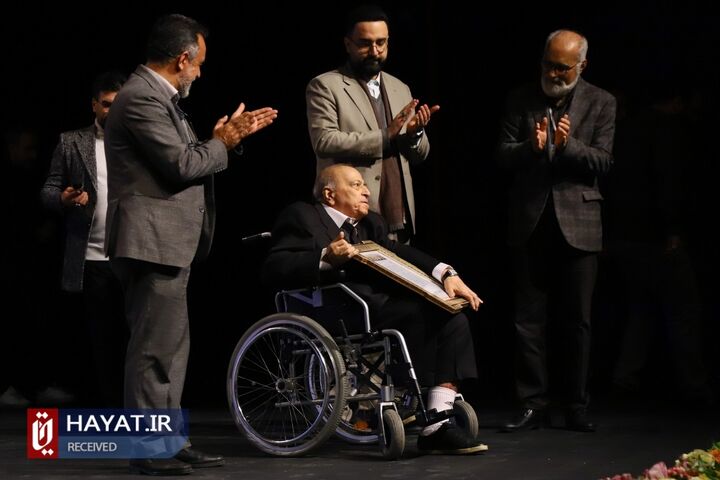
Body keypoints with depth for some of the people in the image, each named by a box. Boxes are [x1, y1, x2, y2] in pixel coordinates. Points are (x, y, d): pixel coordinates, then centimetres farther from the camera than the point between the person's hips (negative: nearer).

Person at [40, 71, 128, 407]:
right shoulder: (71, 143, 10)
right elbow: (48, 191, 8)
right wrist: (64, 199, -14)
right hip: (93, 262, 1)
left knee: (134, 339, -5)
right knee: (103, 342, 4)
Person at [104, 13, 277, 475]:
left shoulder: (158, 96, 16)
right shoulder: (141, 98, -16)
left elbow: (186, 156, 17)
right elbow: (182, 164, -20)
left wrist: (231, 134, 14)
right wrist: (222, 143, -4)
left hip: (167, 245, 11)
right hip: (153, 242, -11)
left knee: (172, 346, 15)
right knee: (155, 347, -8)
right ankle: (147, 450, -4)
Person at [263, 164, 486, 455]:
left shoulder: (371, 224, 27)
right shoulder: (302, 217, 6)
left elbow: (398, 254, 8)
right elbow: (273, 270, -8)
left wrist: (445, 274, -11)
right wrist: (326, 258, -21)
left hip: (379, 305, 7)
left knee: (453, 320, -14)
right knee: (421, 312, -30)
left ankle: (437, 428, -22)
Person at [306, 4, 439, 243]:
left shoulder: (400, 89, 16)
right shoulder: (325, 86, -1)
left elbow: (418, 155, 18)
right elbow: (324, 142, -15)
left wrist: (415, 133, -5)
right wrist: (385, 137, -19)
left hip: (398, 219, 5)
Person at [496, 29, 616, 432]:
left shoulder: (600, 103, 3)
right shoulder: (522, 100, 6)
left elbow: (603, 161, -4)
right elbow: (503, 155, 2)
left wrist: (568, 145, -22)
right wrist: (531, 147, -19)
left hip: (577, 223, -1)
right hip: (531, 222, 1)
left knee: (577, 320, 4)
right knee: (530, 319, 2)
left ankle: (577, 407, 11)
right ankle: (533, 405, 7)